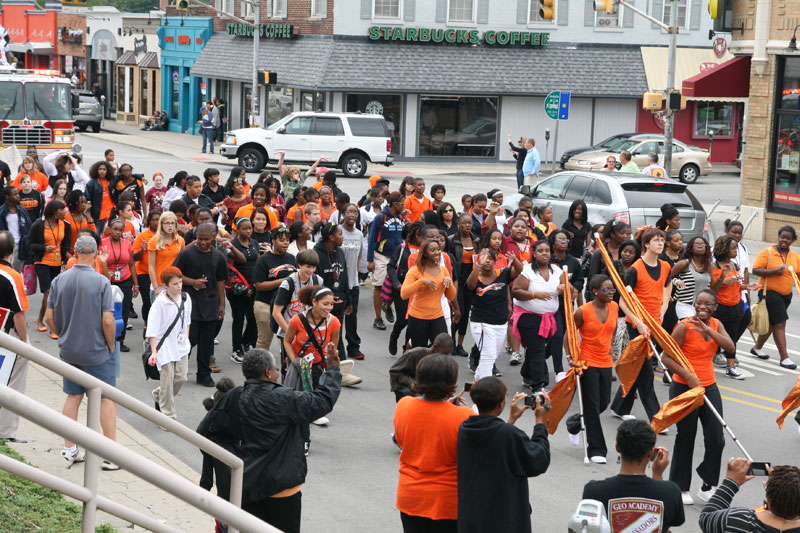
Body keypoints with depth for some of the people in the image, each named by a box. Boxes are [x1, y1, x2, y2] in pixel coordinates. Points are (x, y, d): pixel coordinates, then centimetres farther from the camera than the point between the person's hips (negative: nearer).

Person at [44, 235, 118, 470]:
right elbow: (107, 321, -18)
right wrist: (111, 347, -3)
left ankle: (69, 449, 21)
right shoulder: (101, 282, -16)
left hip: (69, 351, 5)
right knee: (106, 399, 4)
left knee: (73, 396, 16)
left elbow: (49, 317, 1)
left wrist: (64, 336, 16)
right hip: (97, 351, -4)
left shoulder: (59, 281, -3)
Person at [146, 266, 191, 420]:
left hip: (181, 345, 6)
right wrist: (153, 352, -20)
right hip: (165, 347, -6)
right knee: (167, 381, -2)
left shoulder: (185, 298, 1)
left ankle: (158, 395, 36)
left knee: (181, 378, 8)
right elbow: (152, 330, -16)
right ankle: (168, 416, 11)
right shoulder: (160, 303, -17)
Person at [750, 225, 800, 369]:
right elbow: (756, 270, -14)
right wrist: (774, 272, -25)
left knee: (771, 323, 18)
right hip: (769, 292, -7)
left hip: (786, 294, 7)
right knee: (780, 324, -12)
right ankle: (784, 358, -11)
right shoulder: (767, 252, -11)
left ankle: (757, 348, 36)